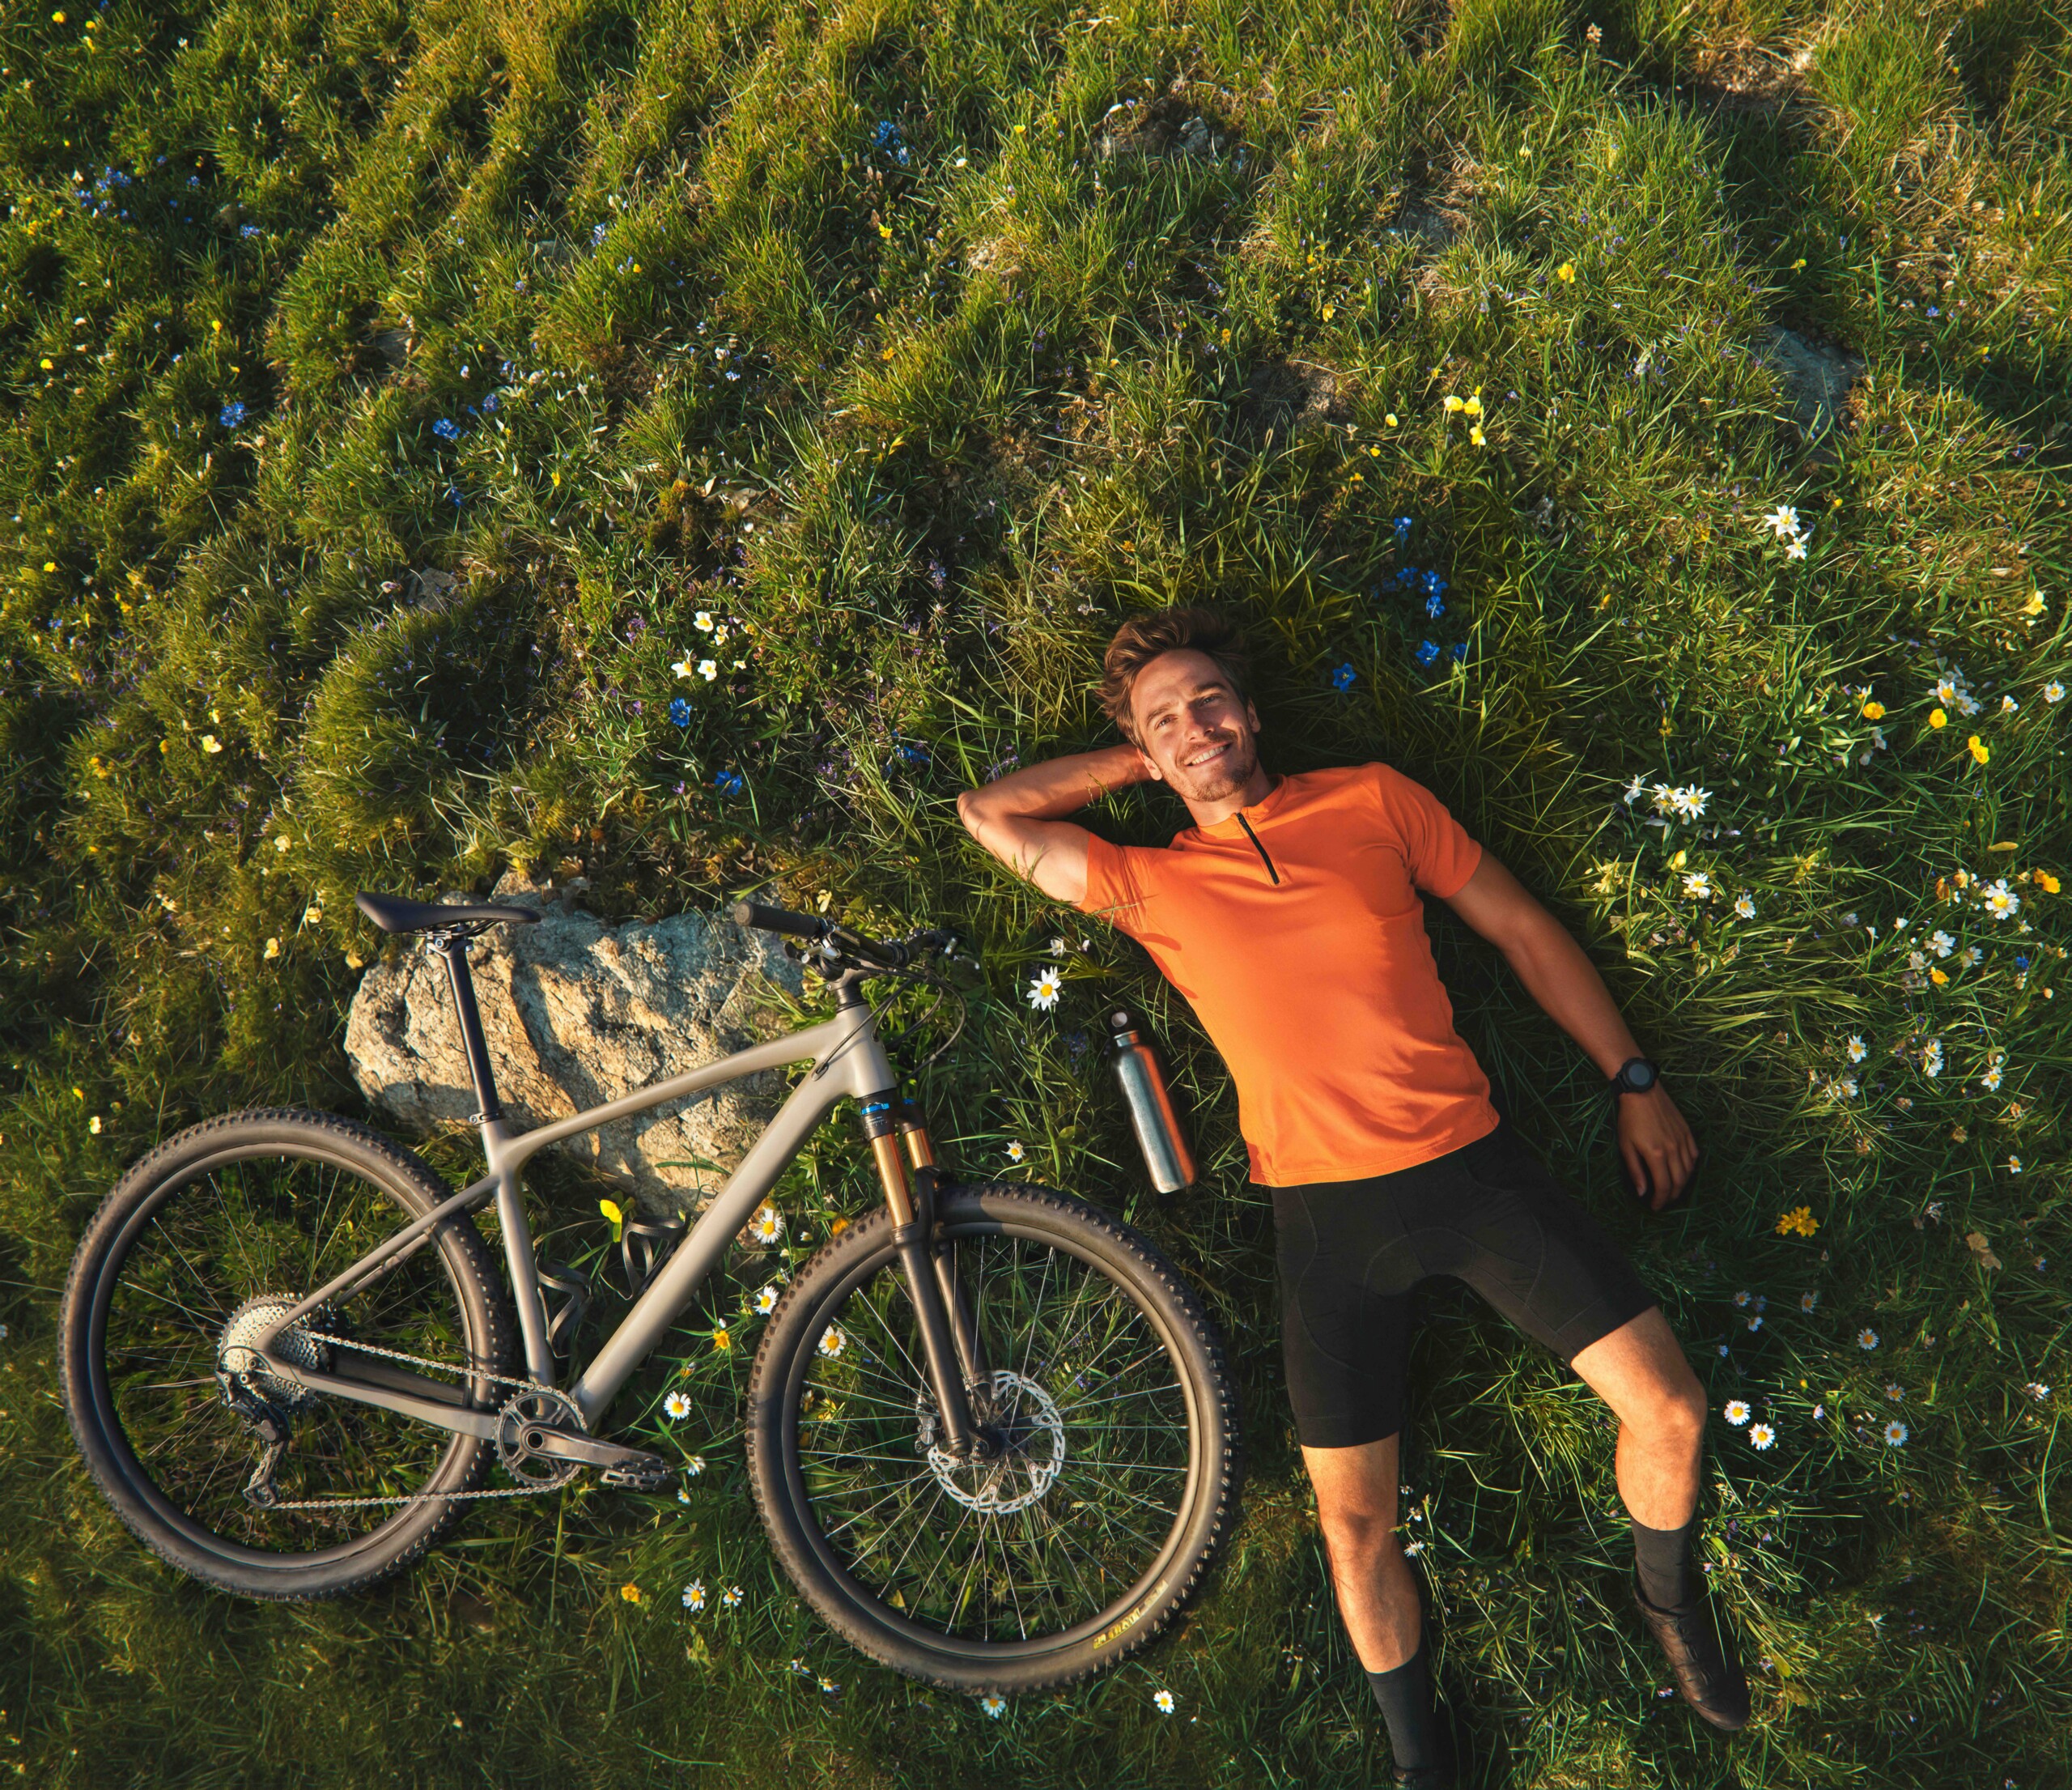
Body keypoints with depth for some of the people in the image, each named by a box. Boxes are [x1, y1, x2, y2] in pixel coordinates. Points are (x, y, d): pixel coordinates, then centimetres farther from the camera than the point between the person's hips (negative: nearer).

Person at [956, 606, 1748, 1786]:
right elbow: (990, 815, 6)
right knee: (1355, 1518, 6)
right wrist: (1142, 761, 9)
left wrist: (1634, 1080, 9)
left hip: (1471, 1161, 1)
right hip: (1329, 1211, 0)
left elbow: (1521, 928, 11)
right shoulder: (1151, 885, 5)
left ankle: (1669, 1599, 32)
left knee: (1669, 1410, -2)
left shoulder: (1373, 801, 6)